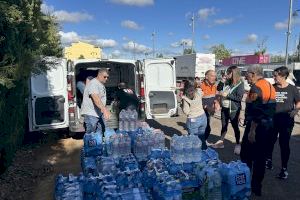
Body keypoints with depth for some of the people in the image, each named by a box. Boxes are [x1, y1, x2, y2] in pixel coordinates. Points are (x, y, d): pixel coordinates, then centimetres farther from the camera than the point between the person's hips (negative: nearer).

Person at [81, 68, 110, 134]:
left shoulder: (102, 84, 14)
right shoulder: (93, 84, -18)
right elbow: (96, 98, -33)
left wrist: (105, 110, 19)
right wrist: (104, 109, -44)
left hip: (99, 113, 10)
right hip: (91, 114, -9)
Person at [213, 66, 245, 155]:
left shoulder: (240, 84, -11)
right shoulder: (227, 82, 8)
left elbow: (239, 97, -20)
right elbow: (221, 91, 22)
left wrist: (227, 95, -20)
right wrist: (221, 93, 2)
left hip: (233, 109, -6)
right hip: (224, 108, 6)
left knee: (235, 126, 5)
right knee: (224, 126, 16)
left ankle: (237, 144, 18)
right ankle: (221, 142, 28)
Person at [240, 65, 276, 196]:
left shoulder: (256, 88, -17)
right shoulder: (269, 86, 11)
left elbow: (256, 112, -23)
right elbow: (270, 108, 16)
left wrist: (252, 130, -22)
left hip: (257, 126, -9)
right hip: (268, 125, 9)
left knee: (246, 156, 5)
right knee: (260, 156, 14)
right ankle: (256, 186, 24)